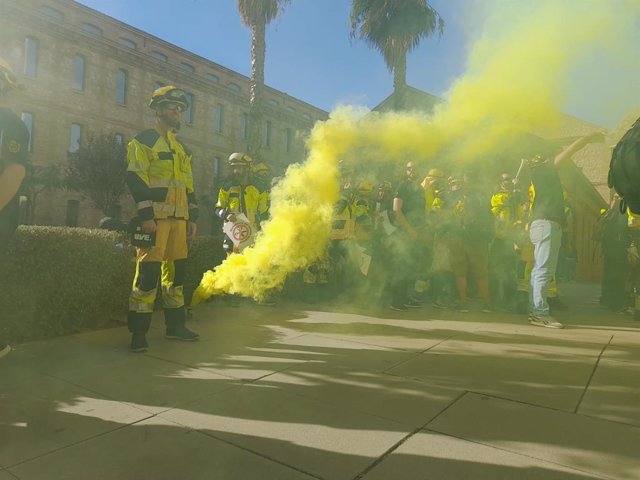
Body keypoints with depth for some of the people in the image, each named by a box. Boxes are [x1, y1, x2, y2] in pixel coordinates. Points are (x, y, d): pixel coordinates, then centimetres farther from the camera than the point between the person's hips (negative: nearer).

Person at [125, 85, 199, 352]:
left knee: (177, 270, 8)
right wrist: (145, 215, -18)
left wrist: (193, 217, 13)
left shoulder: (182, 149, 22)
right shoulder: (144, 140, 1)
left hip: (178, 218, 7)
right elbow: (135, 179, -10)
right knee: (148, 271, -9)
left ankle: (175, 325, 18)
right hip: (154, 216, -7)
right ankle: (138, 332, -2)